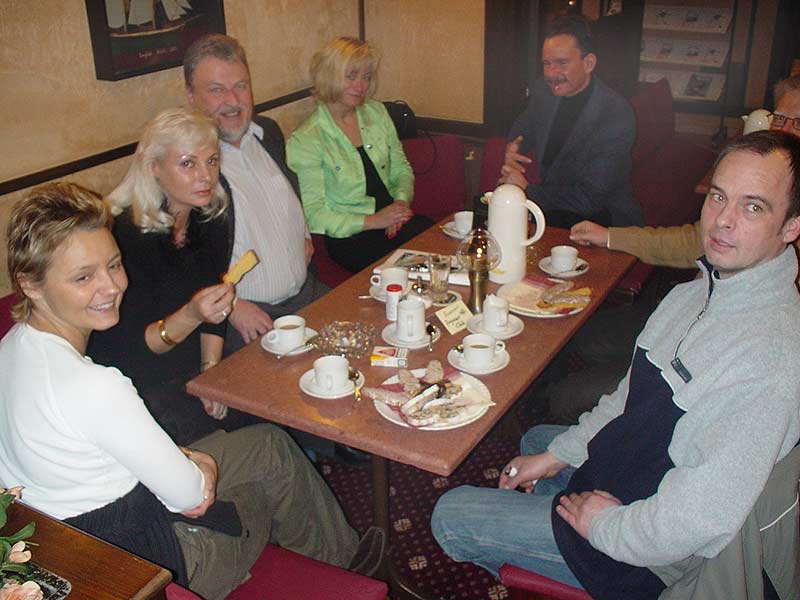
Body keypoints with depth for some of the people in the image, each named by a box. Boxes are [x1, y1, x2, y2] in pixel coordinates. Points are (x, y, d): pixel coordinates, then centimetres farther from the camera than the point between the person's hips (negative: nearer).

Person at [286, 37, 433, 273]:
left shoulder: (377, 112, 11)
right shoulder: (305, 140, -8)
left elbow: (401, 169, 17)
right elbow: (313, 213, -11)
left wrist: (401, 200, -6)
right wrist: (373, 221, -17)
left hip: (391, 216, 6)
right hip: (349, 235, -6)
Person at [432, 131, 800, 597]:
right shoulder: (701, 292, -3)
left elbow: (704, 521, -34)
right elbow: (634, 393, 9)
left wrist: (605, 525, -18)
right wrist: (558, 454, 9)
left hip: (651, 560, -9)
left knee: (451, 516, 0)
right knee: (538, 438, 32)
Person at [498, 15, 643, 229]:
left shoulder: (617, 116, -21)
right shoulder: (543, 90, -1)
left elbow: (590, 199, -23)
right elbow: (523, 127, 22)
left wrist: (528, 190, -18)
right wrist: (513, 146, -2)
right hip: (551, 208, 8)